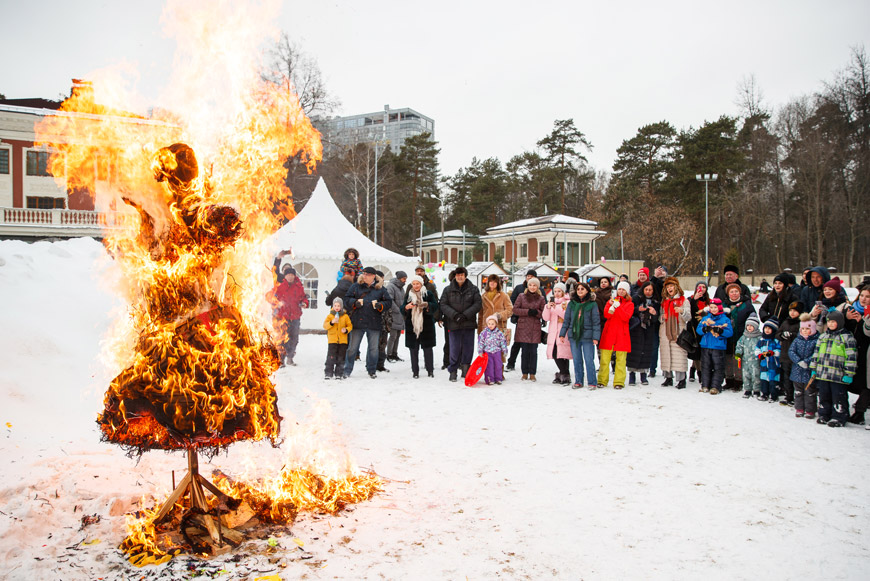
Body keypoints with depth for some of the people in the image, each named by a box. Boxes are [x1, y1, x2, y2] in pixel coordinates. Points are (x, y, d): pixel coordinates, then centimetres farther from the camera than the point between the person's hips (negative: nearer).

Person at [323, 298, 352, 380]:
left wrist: (346, 330, -12)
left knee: (341, 357, 6)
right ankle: (328, 373, 1)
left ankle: (339, 373, 14)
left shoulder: (345, 316, 5)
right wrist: (331, 322, -19)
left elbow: (350, 325, 8)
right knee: (331, 357, -5)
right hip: (332, 339, -1)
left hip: (342, 340, 1)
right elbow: (325, 325, -2)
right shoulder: (330, 316, 4)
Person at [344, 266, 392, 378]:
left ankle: (372, 370, 22)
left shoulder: (380, 289, 6)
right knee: (352, 347, 3)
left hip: (374, 323, 1)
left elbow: (388, 302, 8)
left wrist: (380, 305, -11)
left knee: (373, 348, 9)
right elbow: (347, 299, 4)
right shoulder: (356, 286, 4)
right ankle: (347, 370, 12)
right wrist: (355, 303, -14)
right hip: (358, 322, -1)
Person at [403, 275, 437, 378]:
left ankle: (430, 370, 11)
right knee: (413, 349, 2)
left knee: (428, 348, 1)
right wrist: (406, 307, -17)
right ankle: (415, 371, 8)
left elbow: (435, 306, -5)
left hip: (426, 326, -2)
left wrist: (427, 305, -24)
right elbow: (402, 309, 6)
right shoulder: (408, 295, 11)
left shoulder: (428, 294, 3)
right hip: (412, 326, 2)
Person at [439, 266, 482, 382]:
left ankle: (465, 368, 20)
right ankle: (453, 370, 10)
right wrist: (454, 314, -15)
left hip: (469, 324, 1)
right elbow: (443, 305, 0)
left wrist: (465, 315, -13)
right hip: (453, 324, -1)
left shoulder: (473, 289, 5)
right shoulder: (448, 290, 5)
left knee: (468, 348, 5)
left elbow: (477, 304, -1)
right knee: (455, 348, -1)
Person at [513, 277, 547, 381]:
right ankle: (525, 373, 10)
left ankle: (532, 374, 6)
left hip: (535, 328, 0)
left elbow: (544, 313, 8)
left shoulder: (541, 298, 8)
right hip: (523, 327, 0)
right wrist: (527, 311, -10)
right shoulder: (521, 296, 7)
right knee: (525, 351, 1)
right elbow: (515, 309, 2)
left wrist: (536, 312, -12)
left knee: (533, 351, -1)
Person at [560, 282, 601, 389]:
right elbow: (566, 320, 12)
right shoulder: (571, 303, 8)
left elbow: (596, 322, -1)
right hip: (574, 336, 3)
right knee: (577, 360, 9)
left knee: (589, 360, -3)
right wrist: (562, 334, 7)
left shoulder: (592, 304, -1)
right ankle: (578, 381, 19)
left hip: (587, 336, -3)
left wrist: (595, 337, -8)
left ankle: (592, 383, 6)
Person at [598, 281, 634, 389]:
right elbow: (606, 315, -1)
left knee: (621, 359, -3)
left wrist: (618, 306, -20)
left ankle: (619, 382, 1)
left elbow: (626, 317, -9)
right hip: (608, 333, 1)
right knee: (604, 357, -2)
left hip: (622, 334, -1)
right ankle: (602, 381, 5)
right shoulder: (611, 301, 15)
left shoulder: (629, 304, 9)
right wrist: (610, 306, -19)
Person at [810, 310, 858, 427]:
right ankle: (824, 415, 25)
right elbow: (816, 353, 18)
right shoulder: (823, 337, 13)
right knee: (824, 395, 13)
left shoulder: (847, 337, -6)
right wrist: (814, 369, 15)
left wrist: (849, 374, -12)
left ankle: (839, 418, 9)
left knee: (838, 397, 1)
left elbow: (851, 357, -9)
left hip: (838, 375, -6)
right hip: (822, 374, 6)